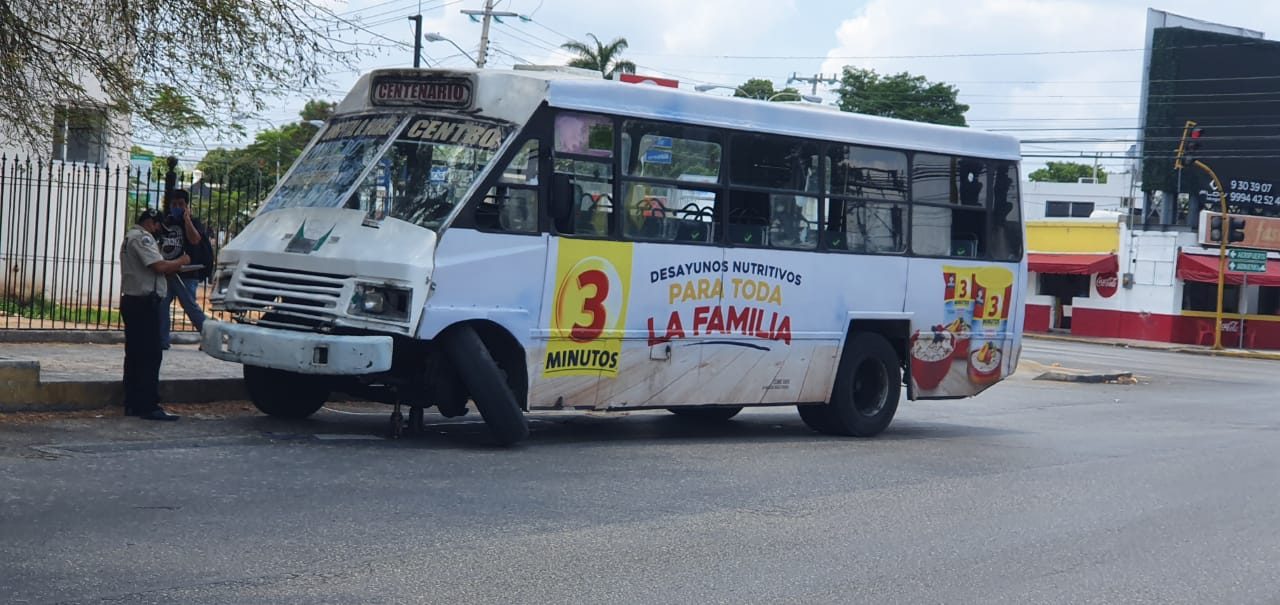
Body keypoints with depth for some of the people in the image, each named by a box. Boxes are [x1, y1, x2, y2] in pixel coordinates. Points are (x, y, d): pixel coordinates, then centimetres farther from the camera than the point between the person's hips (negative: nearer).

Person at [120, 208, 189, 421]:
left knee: (134, 355, 12)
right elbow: (159, 266, -21)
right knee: (150, 355, -9)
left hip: (130, 300, 11)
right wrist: (181, 261, -5)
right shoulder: (142, 237, -11)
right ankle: (148, 406, -11)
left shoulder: (130, 237, 22)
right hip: (144, 302, -11)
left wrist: (171, 268, 12)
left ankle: (132, 405, 14)